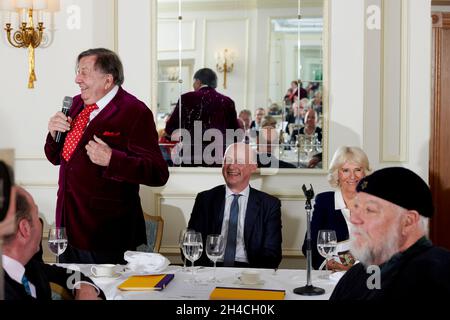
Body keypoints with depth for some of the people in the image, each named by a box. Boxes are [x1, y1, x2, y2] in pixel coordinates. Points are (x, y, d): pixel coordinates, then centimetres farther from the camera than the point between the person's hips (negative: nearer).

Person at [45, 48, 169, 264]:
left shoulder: (135, 113, -14)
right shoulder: (78, 104, 10)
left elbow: (158, 174, -18)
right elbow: (56, 158, 19)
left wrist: (111, 159, -29)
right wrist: (54, 133, -2)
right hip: (68, 223, 7)